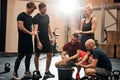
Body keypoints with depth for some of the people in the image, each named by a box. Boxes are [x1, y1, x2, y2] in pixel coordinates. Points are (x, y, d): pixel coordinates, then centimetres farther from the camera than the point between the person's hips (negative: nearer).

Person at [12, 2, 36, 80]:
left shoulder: (31, 17, 16)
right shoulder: (21, 15, -9)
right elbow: (20, 27, -18)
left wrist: (33, 32, 8)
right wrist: (30, 32, -15)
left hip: (29, 39, 8)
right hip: (23, 39, -8)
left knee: (29, 55, 9)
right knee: (21, 55, -6)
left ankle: (27, 72, 19)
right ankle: (15, 73, 3)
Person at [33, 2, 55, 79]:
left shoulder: (47, 16, 9)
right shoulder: (36, 17, -12)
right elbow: (35, 30, -17)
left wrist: (52, 37, 9)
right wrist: (38, 42, -22)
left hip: (46, 39, 6)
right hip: (39, 39, -6)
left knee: (50, 55, 1)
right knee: (37, 55, 7)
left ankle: (47, 71, 11)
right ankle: (37, 71, 20)